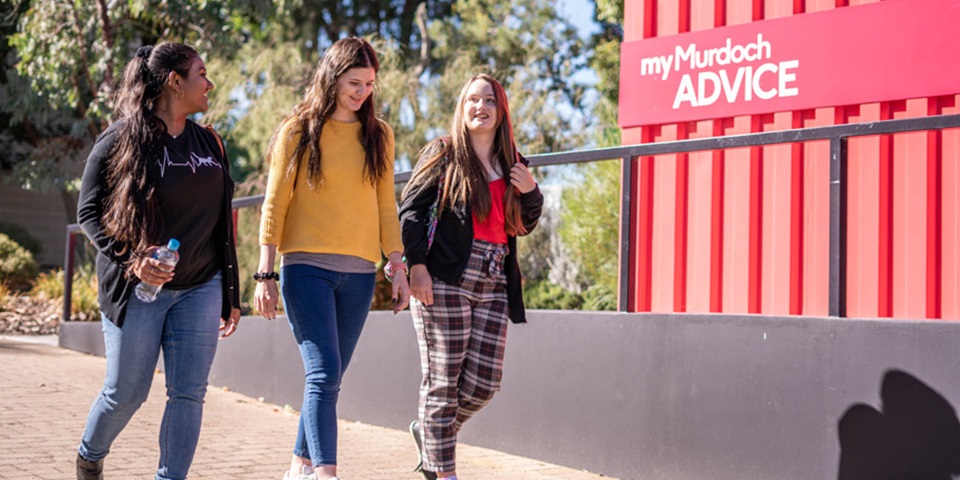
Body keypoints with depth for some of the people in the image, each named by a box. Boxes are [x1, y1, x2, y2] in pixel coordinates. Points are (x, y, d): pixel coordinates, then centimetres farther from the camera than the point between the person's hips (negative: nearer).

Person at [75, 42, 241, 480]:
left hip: (200, 288, 4)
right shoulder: (121, 139, -5)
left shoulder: (208, 144, 11)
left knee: (188, 393, -2)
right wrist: (129, 260, -19)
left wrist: (231, 294, 14)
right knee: (126, 393, 4)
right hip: (137, 289, -4)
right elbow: (88, 211, -4)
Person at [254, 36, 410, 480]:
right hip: (306, 266, -4)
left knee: (329, 377, 8)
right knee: (323, 372, -14)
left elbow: (386, 207, 16)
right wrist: (266, 274, -5)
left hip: (358, 272, 4)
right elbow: (274, 206, 0)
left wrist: (398, 267, 10)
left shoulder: (379, 135, 12)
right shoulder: (297, 131, 2)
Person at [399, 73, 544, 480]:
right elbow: (410, 210, -3)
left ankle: (428, 430, 27)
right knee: (444, 379, -3)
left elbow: (524, 226, 24)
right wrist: (416, 264, -14)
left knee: (484, 382, 1)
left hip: (493, 284, 5)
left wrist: (530, 191, 5)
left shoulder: (512, 165, 17)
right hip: (445, 279, -5)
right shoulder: (443, 154, 3)